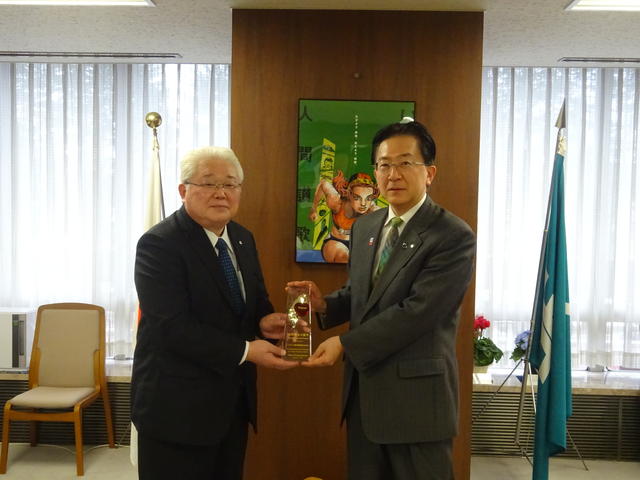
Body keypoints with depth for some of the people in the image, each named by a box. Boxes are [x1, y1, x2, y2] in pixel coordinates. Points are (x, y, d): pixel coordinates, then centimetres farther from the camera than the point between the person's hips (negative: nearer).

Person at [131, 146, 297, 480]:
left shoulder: (243, 238, 7)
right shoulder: (158, 244, -16)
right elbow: (173, 327, -23)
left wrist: (264, 321, -8)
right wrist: (245, 350, -22)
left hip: (234, 400, 7)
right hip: (178, 406, -7)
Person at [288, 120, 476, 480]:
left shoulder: (454, 236, -15)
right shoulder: (364, 227, 8)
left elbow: (416, 311, -21)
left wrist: (344, 344, -19)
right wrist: (324, 303, -5)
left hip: (417, 397, -6)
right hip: (363, 390, 6)